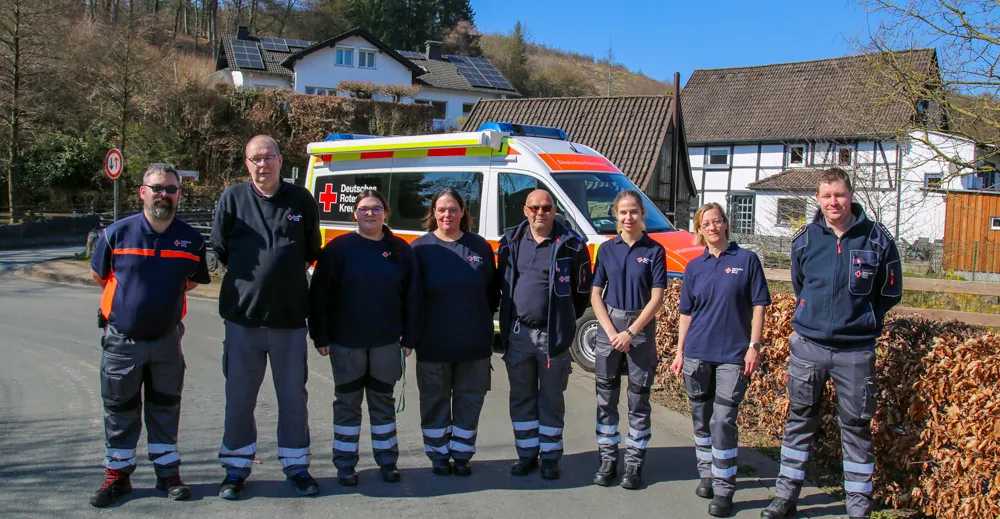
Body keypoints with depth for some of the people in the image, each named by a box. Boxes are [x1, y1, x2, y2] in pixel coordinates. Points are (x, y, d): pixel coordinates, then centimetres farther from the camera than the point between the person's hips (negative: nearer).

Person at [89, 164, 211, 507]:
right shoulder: (116, 233, -10)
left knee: (165, 408, 12)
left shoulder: (190, 240, -6)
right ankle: (117, 476, 24)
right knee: (120, 411, 10)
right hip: (121, 338, -1)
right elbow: (100, 275, 6)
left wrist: (162, 298, 6)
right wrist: (130, 301, 8)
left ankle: (168, 473, 24)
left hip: (167, 338, 1)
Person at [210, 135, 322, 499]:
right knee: (239, 396, 9)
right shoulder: (233, 199, 0)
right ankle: (236, 466, 24)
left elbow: (312, 251, 12)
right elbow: (220, 250, 7)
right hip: (243, 315, 0)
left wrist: (289, 275, 8)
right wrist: (251, 278, 9)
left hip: (290, 317, 1)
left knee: (293, 395, 9)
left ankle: (296, 465, 23)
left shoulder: (301, 200, 3)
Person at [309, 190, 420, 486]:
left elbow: (412, 297, 5)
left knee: (383, 400, 12)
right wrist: (320, 337, -8)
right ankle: (345, 463, 18)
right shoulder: (339, 248, -4)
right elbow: (319, 295, -4)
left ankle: (387, 460, 24)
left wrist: (409, 338, 2)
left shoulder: (400, 250, 3)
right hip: (346, 342, -2)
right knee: (348, 401, 8)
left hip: (386, 342, 2)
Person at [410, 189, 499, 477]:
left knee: (470, 399, 10)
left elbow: (492, 290, 9)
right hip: (433, 343, -1)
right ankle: (438, 455, 24)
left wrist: (482, 321, 3)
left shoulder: (479, 246, 4)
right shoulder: (420, 248, -2)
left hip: (474, 343, 2)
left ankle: (462, 454, 24)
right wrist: (416, 329, -4)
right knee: (435, 400, 9)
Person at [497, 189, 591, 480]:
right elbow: (501, 284, 16)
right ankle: (527, 454, 24)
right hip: (518, 334, 3)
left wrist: (566, 320, 6)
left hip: (553, 336, -3)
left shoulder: (571, 245, -4)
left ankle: (550, 456, 20)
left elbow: (582, 289, 3)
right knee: (521, 398, 12)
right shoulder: (511, 242, 7)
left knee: (551, 400, 8)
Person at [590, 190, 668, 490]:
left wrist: (630, 333, -12)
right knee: (606, 398, 7)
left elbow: (657, 298, -7)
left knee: (639, 400, 4)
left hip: (641, 327, -2)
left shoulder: (654, 251, -3)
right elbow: (596, 296, 3)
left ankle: (634, 464, 14)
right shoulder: (607, 249, 4)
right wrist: (611, 332, -8)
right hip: (608, 324, 2)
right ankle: (607, 459, 17)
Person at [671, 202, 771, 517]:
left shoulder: (746, 260, 0)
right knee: (701, 419, 12)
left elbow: (758, 306, 0)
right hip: (697, 353, 4)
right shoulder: (695, 267, 9)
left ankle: (723, 489, 1)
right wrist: (680, 352, 9)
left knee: (723, 421, -7)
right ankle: (707, 474, 29)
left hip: (733, 354, -3)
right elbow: (687, 313, 12)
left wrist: (754, 346, -7)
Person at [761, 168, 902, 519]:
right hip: (808, 346, 2)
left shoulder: (877, 238, -4)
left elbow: (890, 293, 8)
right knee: (799, 421, 10)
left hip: (856, 351, -2)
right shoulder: (804, 239, 2)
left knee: (856, 428, 6)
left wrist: (861, 320, 9)